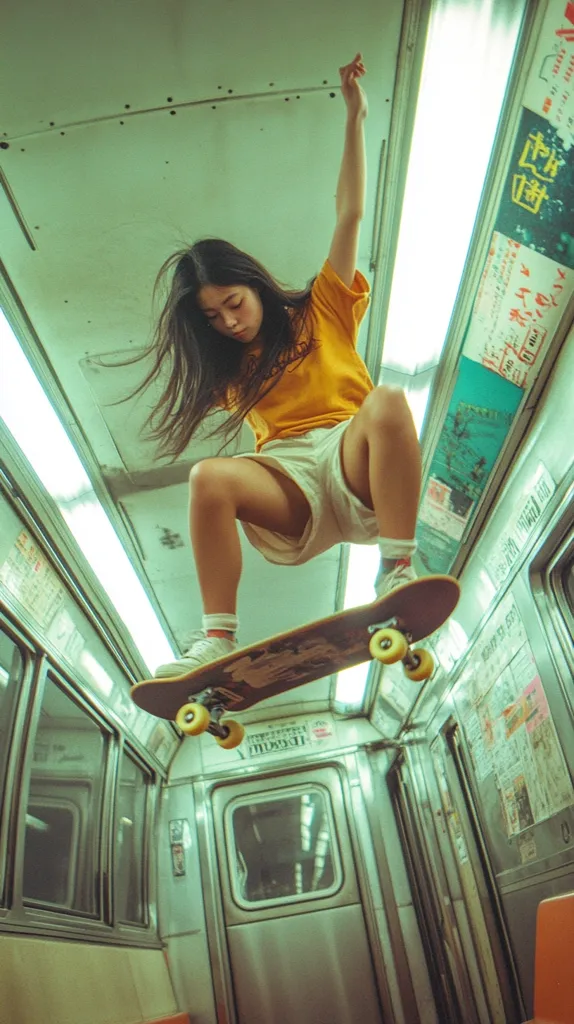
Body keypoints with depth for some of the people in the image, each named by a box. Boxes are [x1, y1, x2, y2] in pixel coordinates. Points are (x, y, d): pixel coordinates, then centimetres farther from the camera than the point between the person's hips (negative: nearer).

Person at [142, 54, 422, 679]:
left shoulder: (322, 309, 15)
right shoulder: (230, 366, 25)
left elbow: (349, 214, 9)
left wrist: (354, 117, 6)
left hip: (353, 464, -1)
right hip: (288, 481, 2)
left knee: (387, 401, -34)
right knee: (210, 476, -29)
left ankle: (396, 570, -32)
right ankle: (218, 639, -27)